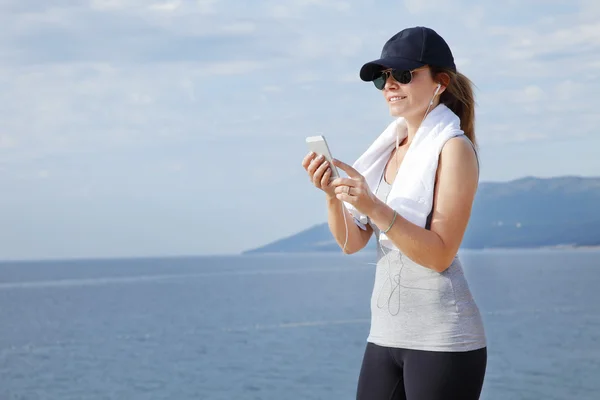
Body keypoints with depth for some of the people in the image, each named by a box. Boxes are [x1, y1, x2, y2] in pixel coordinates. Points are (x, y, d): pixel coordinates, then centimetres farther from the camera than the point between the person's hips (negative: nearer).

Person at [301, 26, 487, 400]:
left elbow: (440, 255, -16)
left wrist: (373, 207, -25)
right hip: (385, 335, 6)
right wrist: (333, 195, -13)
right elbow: (352, 242, 6)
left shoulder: (454, 148, -8)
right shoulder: (391, 148, 10)